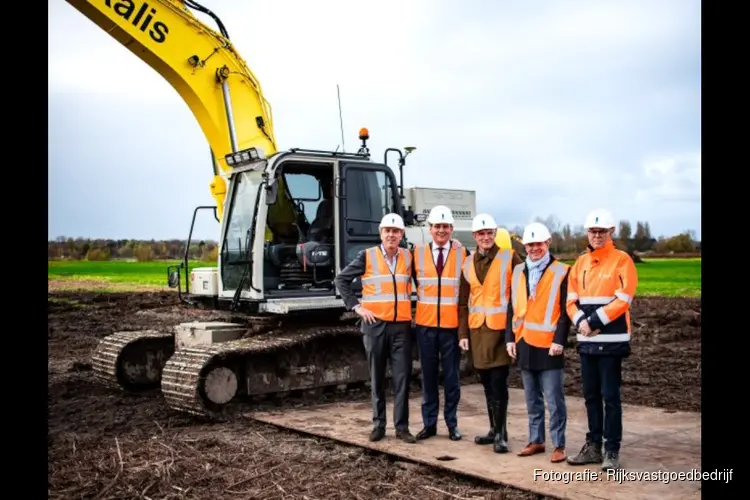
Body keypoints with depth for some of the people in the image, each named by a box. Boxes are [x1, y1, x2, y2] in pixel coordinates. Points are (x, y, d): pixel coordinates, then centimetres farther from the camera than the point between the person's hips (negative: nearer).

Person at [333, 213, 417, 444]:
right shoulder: (367, 256, -1)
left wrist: (412, 305, 3)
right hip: (375, 324, -1)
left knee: (402, 377, 0)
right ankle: (378, 424, 17)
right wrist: (356, 306, -5)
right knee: (377, 377, 7)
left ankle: (402, 426, 8)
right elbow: (341, 279, 0)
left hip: (401, 325, 1)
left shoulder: (408, 257, 5)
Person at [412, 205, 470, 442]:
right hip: (425, 325, 1)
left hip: (452, 325, -1)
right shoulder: (417, 253, 3)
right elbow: (414, 282, 14)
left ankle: (452, 423, 16)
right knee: (428, 375, 8)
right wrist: (422, 299, 6)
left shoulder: (463, 254, -1)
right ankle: (429, 423, 17)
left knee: (451, 376, 5)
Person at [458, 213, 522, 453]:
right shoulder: (468, 263, 10)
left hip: (501, 328, -5)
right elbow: (463, 302, 13)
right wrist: (463, 332, 7)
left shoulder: (510, 257, -4)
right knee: (487, 383, 12)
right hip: (477, 329, 5)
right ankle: (495, 430, 23)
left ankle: (501, 434, 3)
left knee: (498, 383, -6)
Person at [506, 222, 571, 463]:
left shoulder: (562, 272, -4)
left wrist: (559, 340, -13)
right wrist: (510, 338, 7)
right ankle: (536, 440, 24)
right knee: (532, 399, 14)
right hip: (524, 344, 5)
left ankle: (558, 445, 9)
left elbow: (565, 310, -7)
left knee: (554, 399, -1)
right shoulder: (518, 271, 12)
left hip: (548, 345, -5)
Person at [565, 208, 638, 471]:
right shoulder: (580, 263, 12)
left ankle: (612, 450, 8)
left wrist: (594, 321, -16)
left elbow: (623, 300, -14)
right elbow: (571, 299, 8)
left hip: (611, 340, -6)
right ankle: (593, 445, 23)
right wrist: (581, 322, -11)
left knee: (610, 396, -1)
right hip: (586, 341, 6)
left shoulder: (622, 260, -5)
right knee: (591, 395, 12)